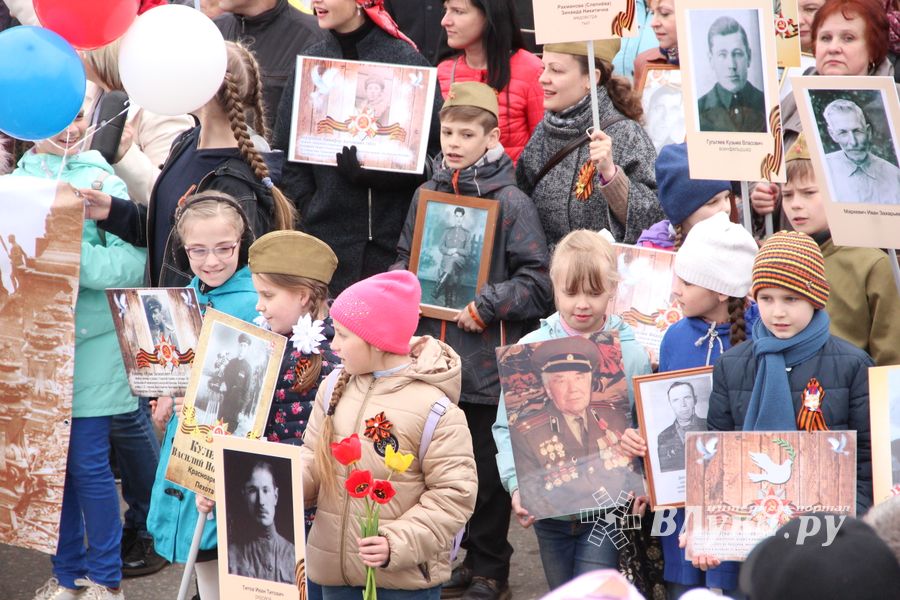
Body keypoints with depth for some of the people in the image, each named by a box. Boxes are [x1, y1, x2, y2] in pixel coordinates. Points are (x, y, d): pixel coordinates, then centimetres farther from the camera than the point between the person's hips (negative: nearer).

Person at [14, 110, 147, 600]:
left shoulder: (100, 182, -5)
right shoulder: (16, 179, 7)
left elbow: (132, 263, -14)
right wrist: (12, 255, -13)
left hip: (87, 347, -4)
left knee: (87, 464, 1)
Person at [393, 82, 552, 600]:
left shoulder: (511, 203, -8)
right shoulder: (427, 195, 10)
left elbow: (538, 282, -10)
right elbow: (405, 260, 22)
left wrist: (488, 305, -17)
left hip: (487, 361, -6)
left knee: (487, 467, 2)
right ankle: (461, 558, 25)